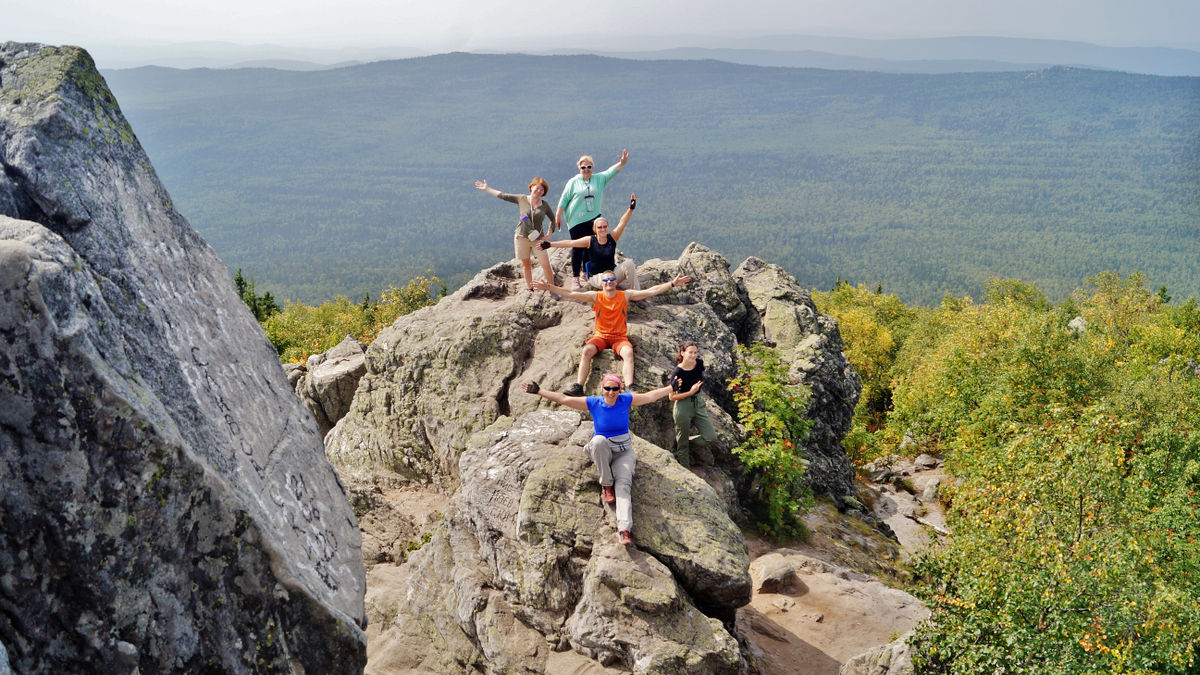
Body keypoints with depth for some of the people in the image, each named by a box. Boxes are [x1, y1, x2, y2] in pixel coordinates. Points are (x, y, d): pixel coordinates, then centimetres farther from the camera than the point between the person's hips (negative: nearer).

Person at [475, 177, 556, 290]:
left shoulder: (544, 205, 0)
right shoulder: (522, 199, 0)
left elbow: (553, 220, 12)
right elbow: (503, 196, 7)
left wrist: (547, 236, 2)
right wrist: (486, 189, 10)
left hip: (537, 239, -1)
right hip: (521, 237, 1)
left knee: (546, 265, -7)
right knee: (525, 264, 8)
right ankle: (530, 289, 19)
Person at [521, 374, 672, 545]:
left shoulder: (626, 400, -3)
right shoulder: (593, 403, -6)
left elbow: (651, 396, 4)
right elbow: (563, 399, -7)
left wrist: (672, 387, 2)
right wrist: (538, 391, -11)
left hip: (623, 452, 0)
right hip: (601, 451, 0)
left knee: (624, 483, -25)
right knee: (599, 440, -37)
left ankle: (624, 529, -39)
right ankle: (606, 485, -19)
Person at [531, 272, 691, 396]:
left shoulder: (626, 295, 4)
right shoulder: (595, 296, 3)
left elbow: (651, 291, 1)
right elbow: (570, 294, -2)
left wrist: (672, 284, -5)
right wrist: (548, 287, -11)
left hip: (620, 337, -1)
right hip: (600, 336, 1)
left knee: (628, 352, -32)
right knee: (586, 350, -28)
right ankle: (578, 387, -34)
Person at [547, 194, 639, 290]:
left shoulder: (612, 237, -2)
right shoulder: (590, 240, -6)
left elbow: (622, 223, -13)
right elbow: (570, 243, -9)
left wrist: (631, 208, -27)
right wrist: (549, 244, -15)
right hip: (596, 276, -2)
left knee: (629, 263, -25)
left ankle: (636, 292, -15)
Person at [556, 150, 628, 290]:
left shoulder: (599, 179, 8)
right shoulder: (573, 182, -1)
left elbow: (611, 171, -4)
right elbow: (564, 200, 1)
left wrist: (622, 162, -22)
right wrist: (558, 216, -1)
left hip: (593, 218, 4)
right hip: (576, 220, -4)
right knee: (577, 248, -3)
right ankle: (576, 278, 0)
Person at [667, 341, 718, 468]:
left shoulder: (699, 364, -4)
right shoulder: (677, 372, -19)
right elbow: (671, 397, -15)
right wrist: (691, 392, -22)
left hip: (698, 404, 6)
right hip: (683, 406, -6)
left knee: (711, 437, 1)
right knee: (683, 443, 4)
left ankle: (688, 444, 24)